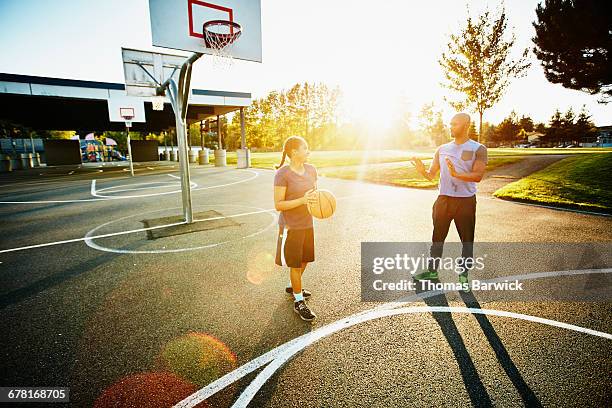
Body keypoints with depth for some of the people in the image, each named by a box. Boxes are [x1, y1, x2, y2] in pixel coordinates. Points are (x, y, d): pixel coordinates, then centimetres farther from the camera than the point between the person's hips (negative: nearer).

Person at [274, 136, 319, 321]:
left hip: (307, 224, 7)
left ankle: (292, 286, 45)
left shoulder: (311, 170, 2)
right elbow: (278, 205, -18)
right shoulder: (282, 174, -18)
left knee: (304, 260, 20)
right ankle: (298, 302, 21)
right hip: (290, 227, -7)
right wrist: (302, 200, -29)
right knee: (295, 264, 4)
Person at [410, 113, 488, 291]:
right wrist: (422, 171, -15)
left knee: (467, 241, 6)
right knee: (437, 238, 8)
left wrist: (457, 174, -31)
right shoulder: (442, 149, 9)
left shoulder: (478, 149, -2)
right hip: (443, 200, 3)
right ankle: (432, 271, 20)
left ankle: (464, 275, 21)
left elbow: (478, 176, -15)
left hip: (466, 201, -3)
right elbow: (431, 175, 8)